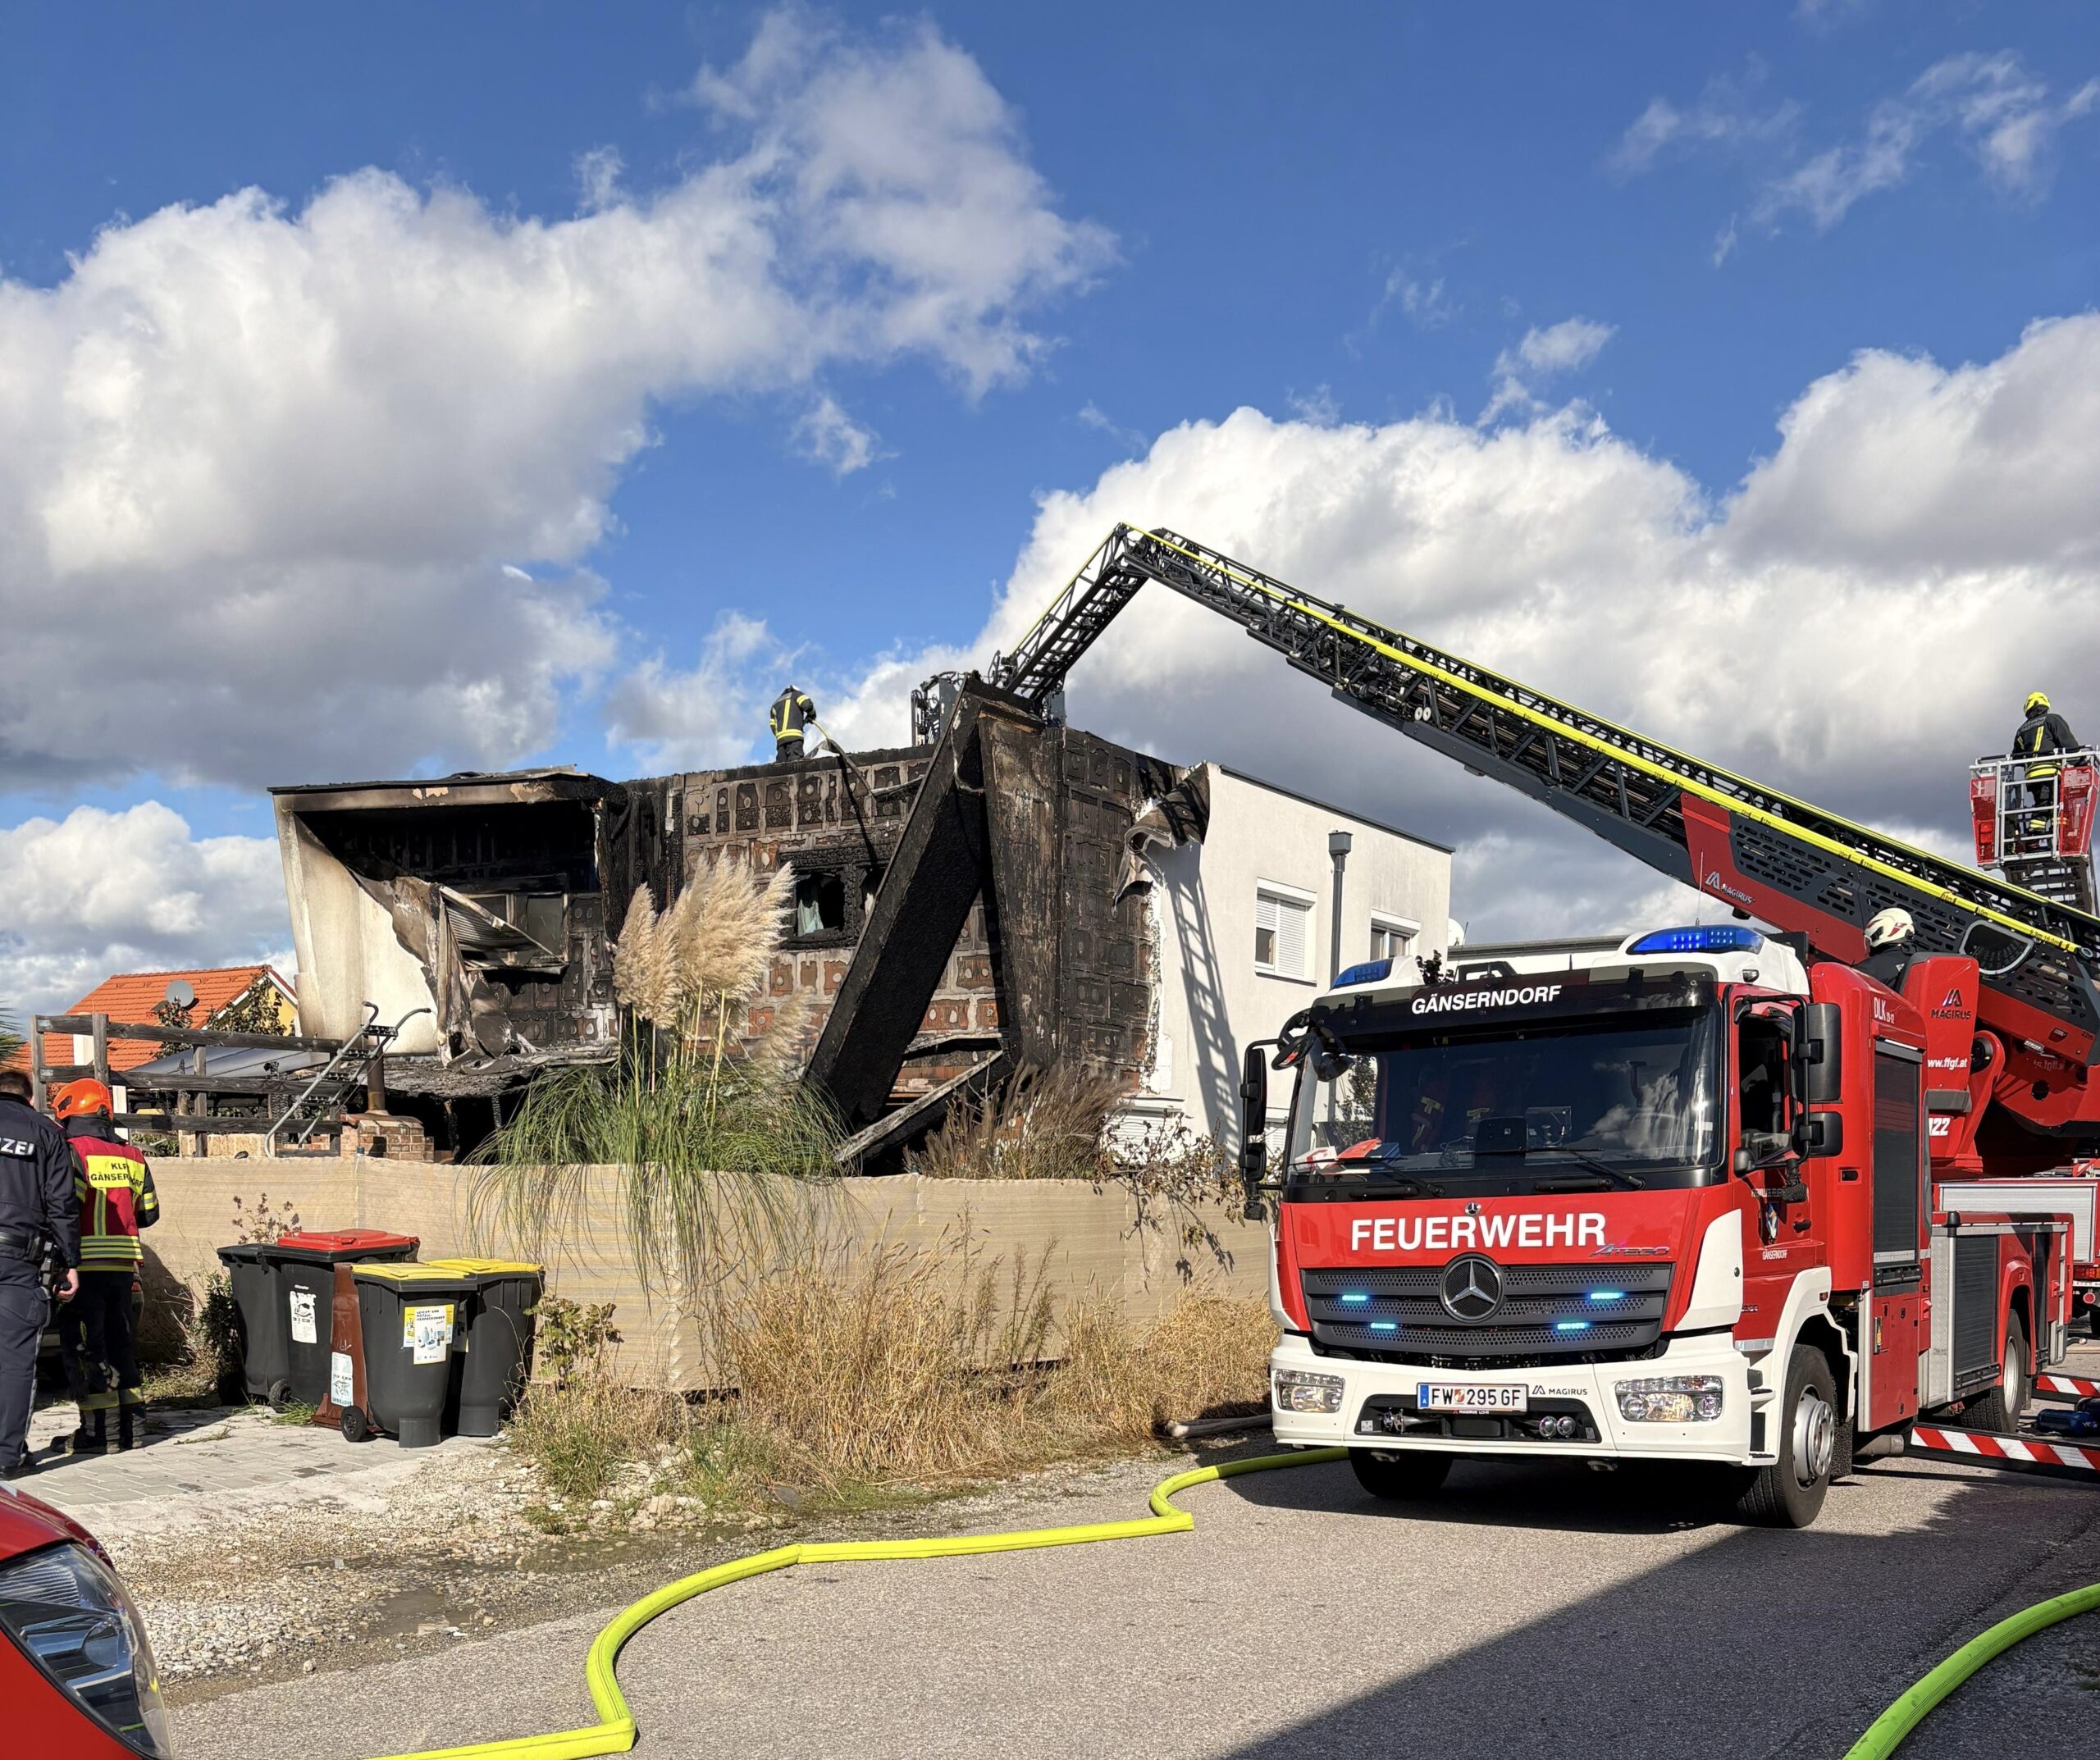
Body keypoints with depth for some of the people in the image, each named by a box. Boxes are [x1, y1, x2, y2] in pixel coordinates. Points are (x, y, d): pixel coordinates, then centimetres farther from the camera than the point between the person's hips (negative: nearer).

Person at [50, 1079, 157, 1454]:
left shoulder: (72, 1152, -9)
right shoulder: (131, 1157, 10)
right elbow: (149, 1213, 14)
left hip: (84, 1265, -6)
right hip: (123, 1265, 6)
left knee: (84, 1346, 1)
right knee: (121, 1340, 14)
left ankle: (96, 1430, 0)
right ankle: (131, 1426, 17)